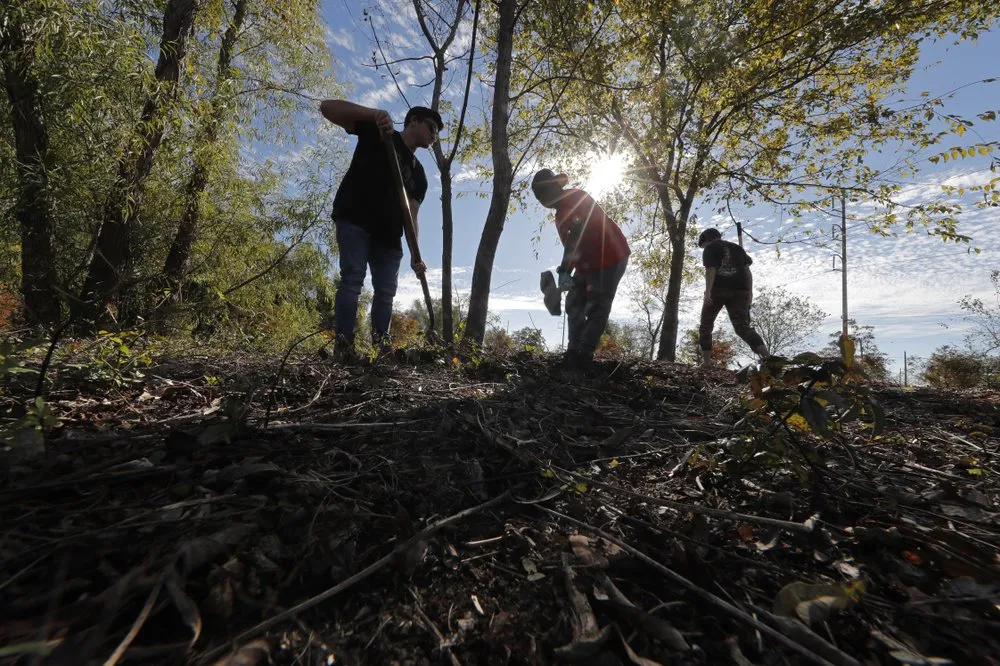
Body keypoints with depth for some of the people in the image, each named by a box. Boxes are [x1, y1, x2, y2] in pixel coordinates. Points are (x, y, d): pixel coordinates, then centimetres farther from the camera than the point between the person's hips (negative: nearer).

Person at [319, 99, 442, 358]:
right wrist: (373, 113, -18)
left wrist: (416, 256, -9)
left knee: (386, 291, -3)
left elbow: (410, 215, 6)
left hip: (388, 233, 6)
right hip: (354, 220, -5)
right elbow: (327, 107, -2)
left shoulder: (419, 174, 18)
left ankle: (380, 349, -2)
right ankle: (344, 347, -20)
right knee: (352, 279, -17)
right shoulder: (376, 133, 8)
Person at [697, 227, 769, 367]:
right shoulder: (737, 247, 25)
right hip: (739, 290, 4)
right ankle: (766, 356, -19)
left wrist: (708, 292, -17)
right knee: (742, 326, 1)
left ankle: (706, 362, 2)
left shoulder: (709, 249, 8)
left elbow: (710, 270, -8)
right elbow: (747, 270, 16)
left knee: (706, 325, 9)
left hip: (718, 289, -4)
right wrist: (750, 291, 14)